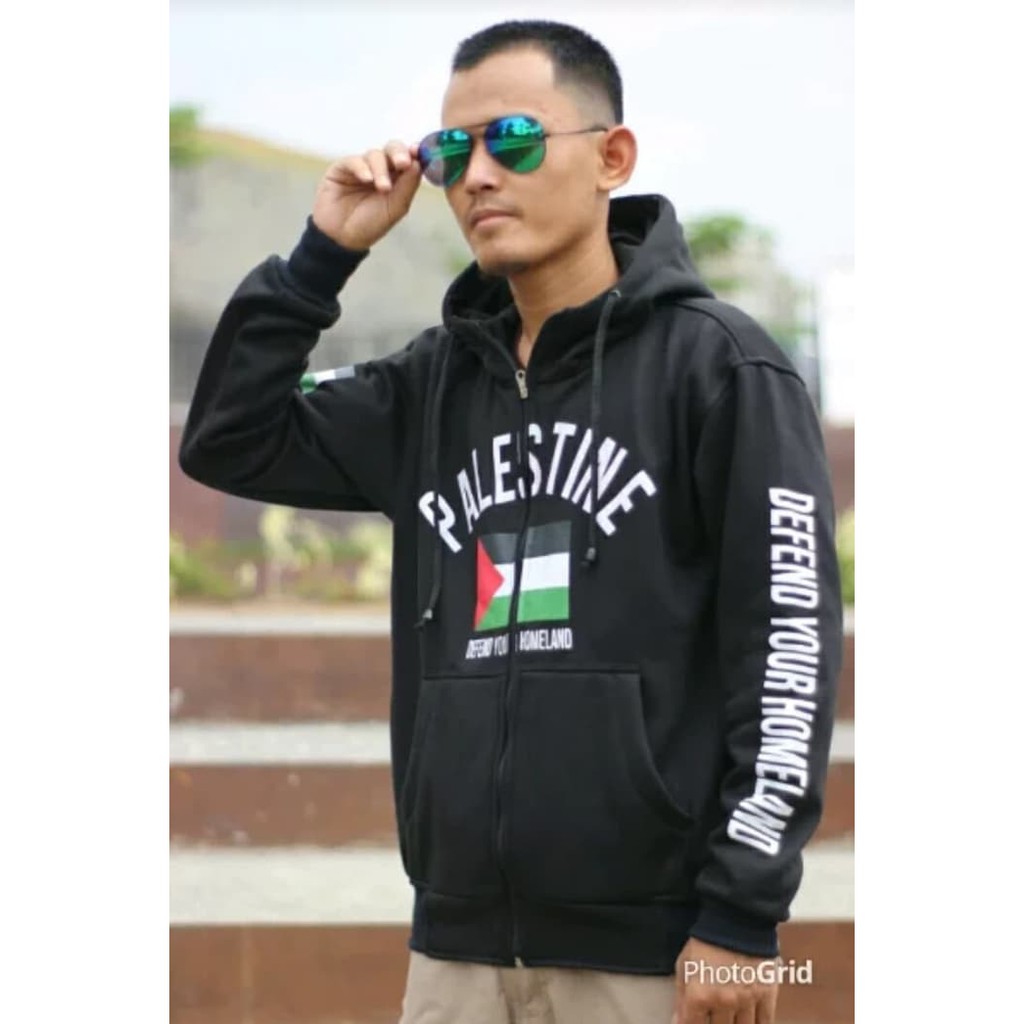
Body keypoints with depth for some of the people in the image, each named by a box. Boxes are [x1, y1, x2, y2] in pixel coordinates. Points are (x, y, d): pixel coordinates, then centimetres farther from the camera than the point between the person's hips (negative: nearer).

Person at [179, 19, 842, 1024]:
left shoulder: (716, 364, -3)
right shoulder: (434, 382, 14)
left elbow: (788, 637, -8)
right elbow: (227, 443, 13)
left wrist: (742, 915, -13)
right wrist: (324, 255, 4)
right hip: (459, 943, 5)